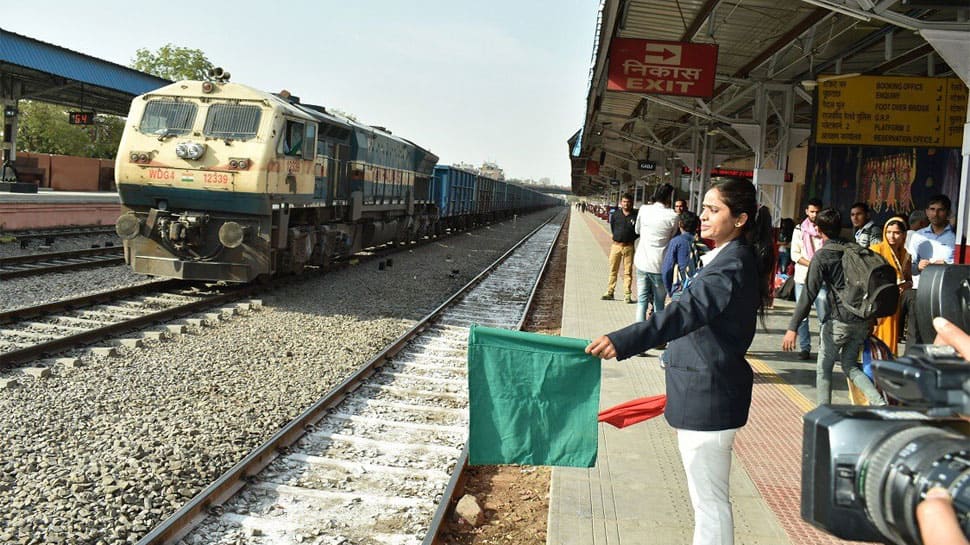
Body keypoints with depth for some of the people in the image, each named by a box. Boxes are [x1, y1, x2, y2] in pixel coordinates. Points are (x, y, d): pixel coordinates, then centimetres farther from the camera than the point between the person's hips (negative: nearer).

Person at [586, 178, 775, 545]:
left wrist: (621, 342, -47)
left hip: (709, 396, -11)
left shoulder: (732, 265, -21)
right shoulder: (730, 258, 12)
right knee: (705, 497, 22)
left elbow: (687, 312, -36)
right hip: (703, 391, 11)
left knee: (709, 501, 0)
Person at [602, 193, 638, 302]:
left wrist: (631, 238, -1)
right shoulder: (615, 215, 2)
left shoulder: (635, 216, -5)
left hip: (628, 247, -2)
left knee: (628, 271, 3)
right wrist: (617, 236, 11)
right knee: (613, 270, 8)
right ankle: (609, 292, 15)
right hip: (616, 245, 2)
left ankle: (628, 294, 7)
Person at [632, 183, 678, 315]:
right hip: (659, 265, -2)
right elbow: (672, 237, 3)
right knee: (659, 303, 9)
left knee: (642, 301, 9)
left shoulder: (644, 209, -3)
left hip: (642, 262, 3)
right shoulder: (672, 216, -11)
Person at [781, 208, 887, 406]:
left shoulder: (822, 256, -8)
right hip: (863, 320, 6)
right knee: (850, 365, 19)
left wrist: (792, 328, -15)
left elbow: (809, 294, -14)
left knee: (823, 368, 8)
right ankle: (879, 402, 4)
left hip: (839, 320, -6)